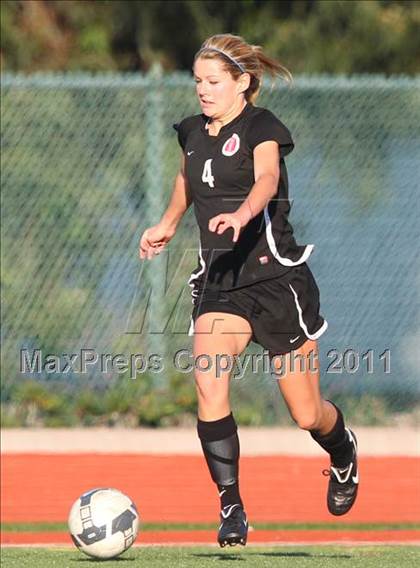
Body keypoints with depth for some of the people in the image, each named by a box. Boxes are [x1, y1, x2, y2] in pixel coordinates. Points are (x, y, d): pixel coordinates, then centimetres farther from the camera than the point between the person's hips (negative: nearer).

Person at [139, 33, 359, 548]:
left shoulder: (261, 128, -12)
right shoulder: (193, 133, 7)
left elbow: (266, 180, -34)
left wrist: (240, 215, -53)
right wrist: (168, 223, 30)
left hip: (277, 276, -4)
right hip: (218, 278, 5)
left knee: (306, 415, 4)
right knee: (207, 381, -22)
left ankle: (343, 453, 41)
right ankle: (231, 507, -15)